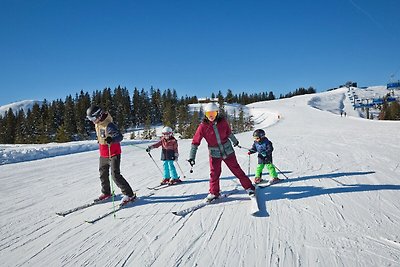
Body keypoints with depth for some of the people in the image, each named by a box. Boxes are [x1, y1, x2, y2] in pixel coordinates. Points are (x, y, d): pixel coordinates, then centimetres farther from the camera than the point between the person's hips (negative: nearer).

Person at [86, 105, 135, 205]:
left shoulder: (109, 125, -25)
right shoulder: (97, 124, 3)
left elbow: (119, 136, -33)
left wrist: (111, 139, -50)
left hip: (113, 154, -9)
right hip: (103, 155, 10)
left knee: (115, 175, -15)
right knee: (103, 174, 20)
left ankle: (129, 194, -7)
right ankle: (106, 192, 39)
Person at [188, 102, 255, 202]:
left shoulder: (222, 121, -7)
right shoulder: (203, 126, -13)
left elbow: (228, 132, 12)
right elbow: (195, 142, -10)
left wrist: (234, 141, 28)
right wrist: (191, 157, -13)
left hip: (227, 150, 1)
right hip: (214, 154, -1)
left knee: (237, 170, 6)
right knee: (214, 173, 2)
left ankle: (249, 187, 18)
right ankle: (213, 193, 22)